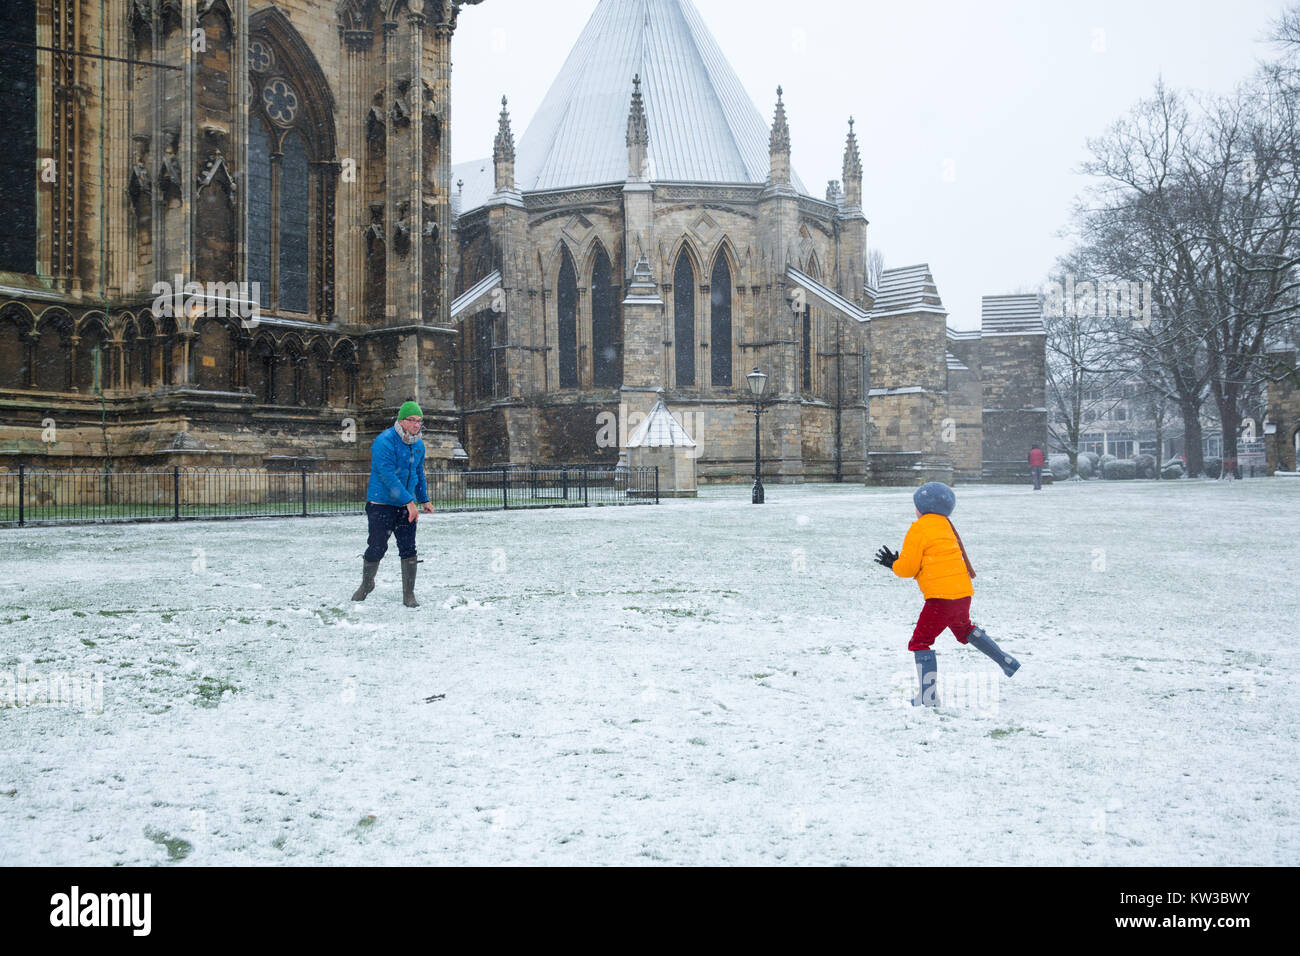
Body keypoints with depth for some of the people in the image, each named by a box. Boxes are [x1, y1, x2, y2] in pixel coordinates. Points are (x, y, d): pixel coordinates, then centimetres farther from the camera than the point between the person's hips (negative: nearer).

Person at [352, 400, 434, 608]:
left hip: (406, 505, 6)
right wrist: (409, 501, -24)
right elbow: (388, 476, -23)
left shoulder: (418, 445, 8)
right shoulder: (384, 441, -17)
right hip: (381, 504, -6)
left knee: (408, 548, -1)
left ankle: (409, 595, 6)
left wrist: (424, 499, 21)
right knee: (376, 547, -1)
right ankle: (366, 584, 24)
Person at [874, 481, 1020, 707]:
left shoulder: (919, 529, -8)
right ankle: (1007, 662, 38)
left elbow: (908, 568, -8)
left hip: (941, 596, -9)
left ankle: (929, 695, -13)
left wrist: (892, 564, 11)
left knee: (921, 642, -4)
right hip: (963, 593, 9)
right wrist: (898, 561, 18)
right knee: (964, 629, 33)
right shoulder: (945, 526, 18)